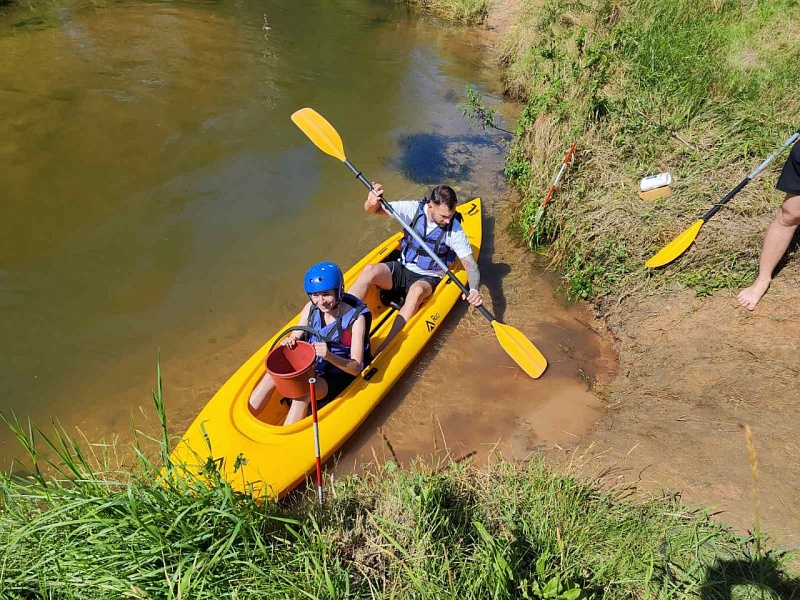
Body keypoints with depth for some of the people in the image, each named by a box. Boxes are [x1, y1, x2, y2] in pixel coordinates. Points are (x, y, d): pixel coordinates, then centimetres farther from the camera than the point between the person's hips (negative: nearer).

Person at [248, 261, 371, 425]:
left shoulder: (356, 318, -19)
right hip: (310, 367, 5)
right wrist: (289, 342, -22)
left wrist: (329, 356, -38)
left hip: (338, 378, -5)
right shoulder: (311, 308, -5)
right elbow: (295, 338, 2)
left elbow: (356, 368, -20)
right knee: (273, 374, -20)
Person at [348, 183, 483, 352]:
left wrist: (474, 290, -32)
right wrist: (372, 202, -36)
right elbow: (373, 210, -11)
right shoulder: (413, 209, -10)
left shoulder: (454, 230, -13)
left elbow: (471, 264, -13)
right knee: (370, 271, -27)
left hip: (428, 278, -2)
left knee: (416, 290, -38)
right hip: (401, 269, 2)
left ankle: (381, 352, -41)